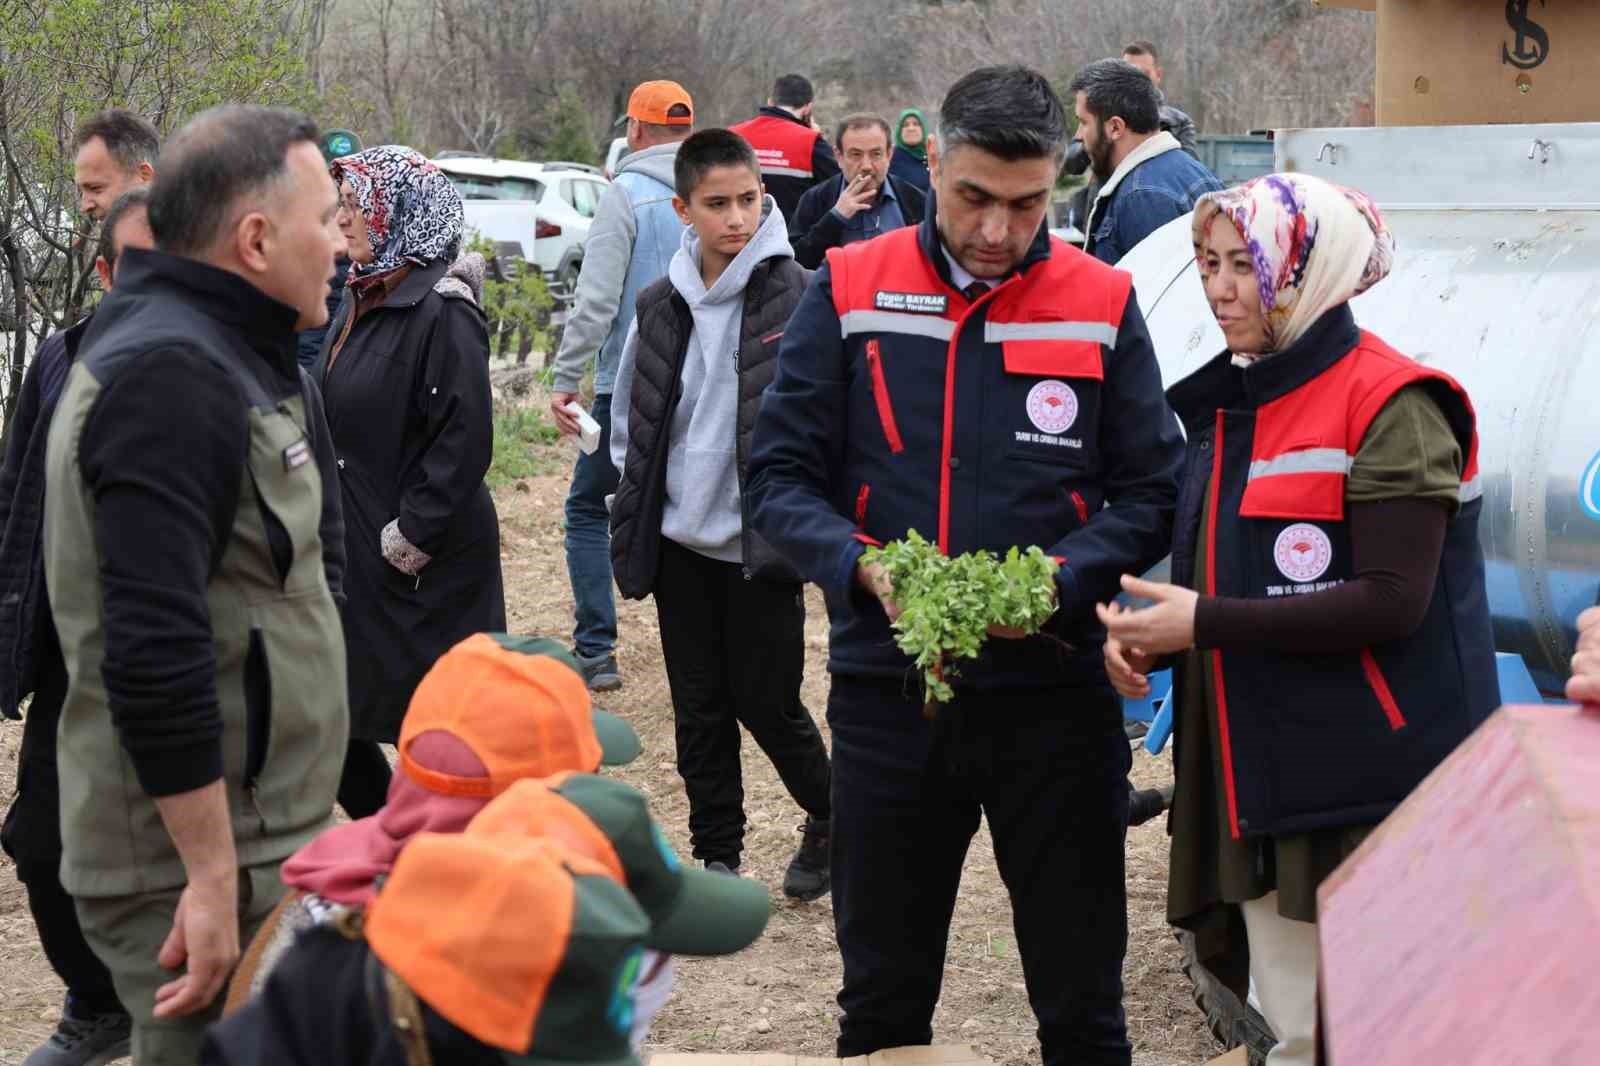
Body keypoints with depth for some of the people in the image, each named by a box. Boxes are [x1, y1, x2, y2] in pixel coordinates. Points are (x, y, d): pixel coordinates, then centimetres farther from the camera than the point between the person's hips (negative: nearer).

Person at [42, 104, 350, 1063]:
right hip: (197, 862, -10)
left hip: (261, 832, 10)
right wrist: (213, 877, -25)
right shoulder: (168, 373, -19)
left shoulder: (234, 361, 15)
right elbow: (153, 652, -26)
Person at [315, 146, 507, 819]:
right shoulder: (359, 301, 12)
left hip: (426, 569, -9)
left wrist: (413, 533, -20)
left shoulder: (442, 313, -16)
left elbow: (465, 440, -21)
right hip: (352, 552, 9)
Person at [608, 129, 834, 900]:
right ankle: (717, 856, 23)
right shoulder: (660, 307, 5)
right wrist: (634, 515, 9)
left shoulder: (799, 298, -11)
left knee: (767, 703, 1)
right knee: (699, 709, 11)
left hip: (764, 545, -5)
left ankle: (829, 819, 27)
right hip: (681, 542, 5)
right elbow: (629, 420, 16)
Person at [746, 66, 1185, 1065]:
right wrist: (861, 567, -18)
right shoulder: (849, 292, 0)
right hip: (887, 692, 1)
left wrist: (1057, 581, -16)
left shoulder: (1102, 306, 0)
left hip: (1054, 692, 0)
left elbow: (1149, 495, 1)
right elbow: (782, 477, 0)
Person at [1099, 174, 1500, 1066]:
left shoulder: (1390, 405, -11)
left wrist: (1207, 624, -18)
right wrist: (1149, 630, 3)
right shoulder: (1231, 404, 13)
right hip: (1257, 773, 7)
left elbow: (1392, 603, -19)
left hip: (1370, 785, -7)